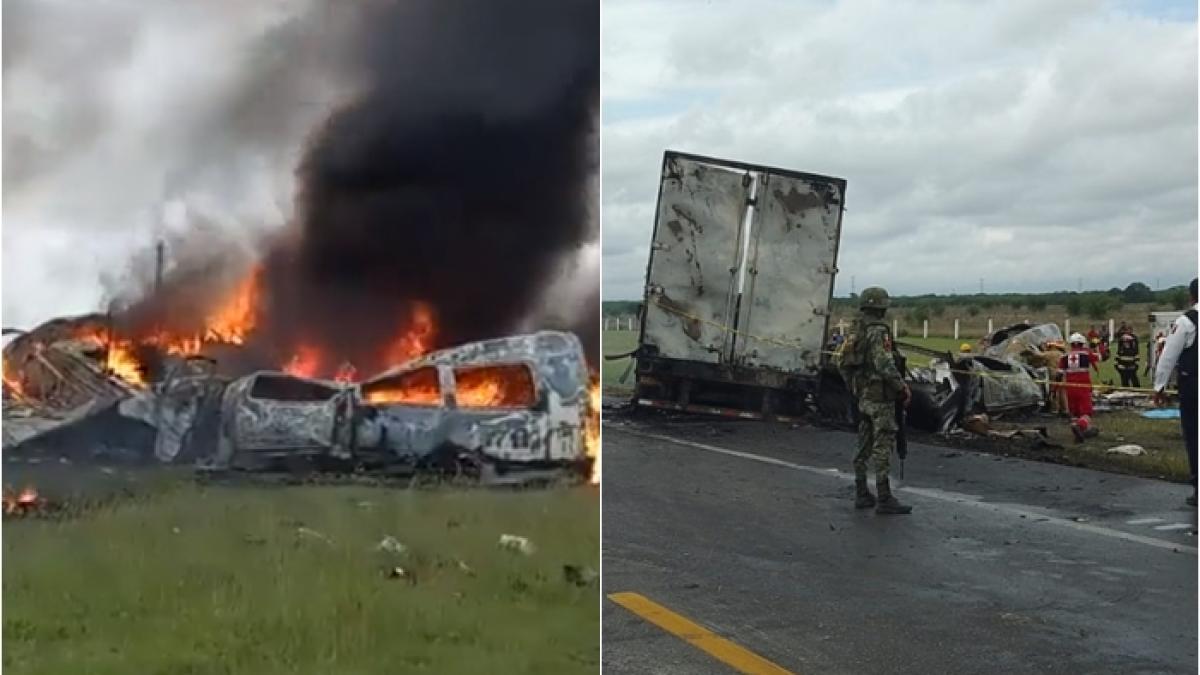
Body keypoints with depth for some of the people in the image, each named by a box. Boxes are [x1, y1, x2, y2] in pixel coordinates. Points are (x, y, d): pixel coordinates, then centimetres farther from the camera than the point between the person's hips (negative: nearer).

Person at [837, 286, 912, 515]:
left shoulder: (855, 331, 11)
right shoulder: (878, 331, -15)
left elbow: (844, 365, 15)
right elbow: (885, 365, -23)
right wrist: (903, 388, -14)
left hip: (862, 396, 9)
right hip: (880, 397, -9)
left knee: (864, 445, 13)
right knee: (883, 446, -7)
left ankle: (862, 495, 17)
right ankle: (884, 499, -6)